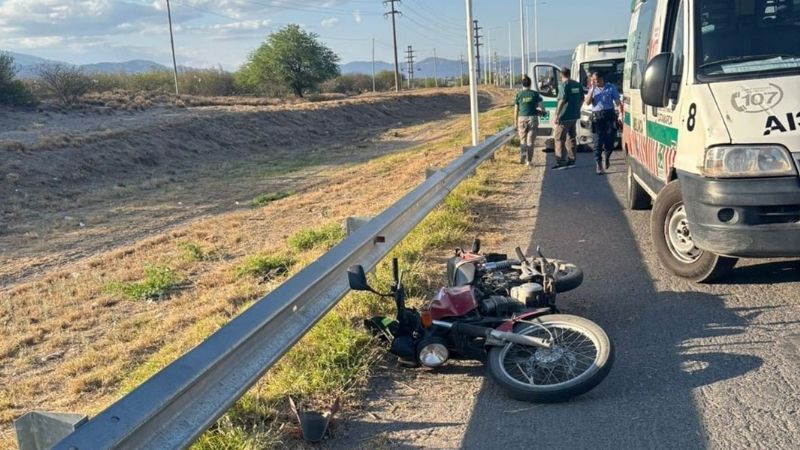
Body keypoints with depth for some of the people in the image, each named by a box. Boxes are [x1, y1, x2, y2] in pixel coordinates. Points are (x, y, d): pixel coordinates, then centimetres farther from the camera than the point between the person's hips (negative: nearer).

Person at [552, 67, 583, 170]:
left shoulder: (564, 85, -13)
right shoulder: (578, 84, 11)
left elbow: (562, 101, -22)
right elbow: (582, 100, 17)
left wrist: (557, 115, -20)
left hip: (565, 116, -8)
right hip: (574, 116, 8)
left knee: (560, 139, -4)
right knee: (571, 138, 16)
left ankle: (560, 162, -7)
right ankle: (571, 160, 19)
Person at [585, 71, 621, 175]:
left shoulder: (611, 87, 6)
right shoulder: (592, 89, 12)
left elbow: (617, 101, 4)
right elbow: (588, 102, -2)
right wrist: (592, 89, -8)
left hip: (609, 115, -1)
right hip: (597, 117, 1)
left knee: (610, 140, -1)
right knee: (598, 141, -2)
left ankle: (606, 156, 29)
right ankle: (599, 164, 4)